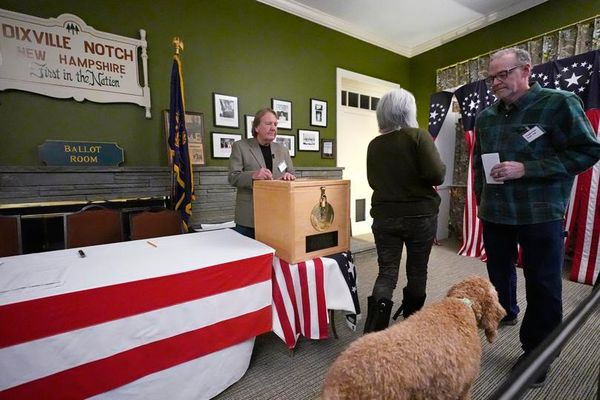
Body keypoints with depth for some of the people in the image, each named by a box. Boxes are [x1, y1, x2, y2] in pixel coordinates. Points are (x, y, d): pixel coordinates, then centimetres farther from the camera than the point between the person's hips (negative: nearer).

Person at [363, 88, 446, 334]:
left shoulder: (374, 145, 2)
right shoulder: (419, 136, -10)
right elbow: (437, 175, -17)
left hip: (384, 216, 2)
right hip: (420, 215, -2)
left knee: (387, 272, 8)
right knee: (417, 271, 16)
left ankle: (374, 331, -4)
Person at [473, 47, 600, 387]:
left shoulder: (559, 103, -7)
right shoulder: (485, 117, 8)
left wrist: (526, 169, -20)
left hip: (540, 214, -5)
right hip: (494, 213, 5)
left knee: (543, 285, 6)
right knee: (499, 270, 20)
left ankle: (538, 352, 23)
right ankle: (504, 313, 45)